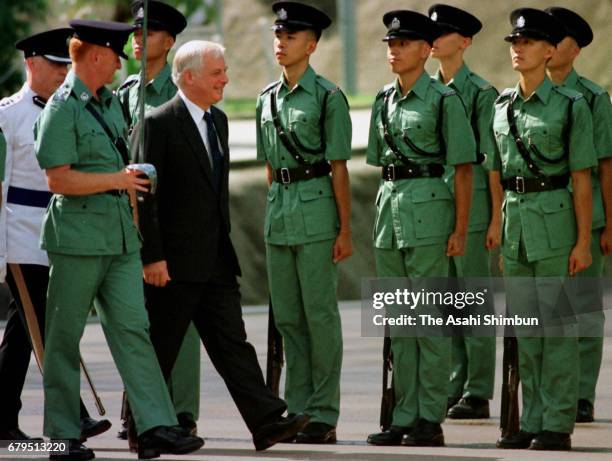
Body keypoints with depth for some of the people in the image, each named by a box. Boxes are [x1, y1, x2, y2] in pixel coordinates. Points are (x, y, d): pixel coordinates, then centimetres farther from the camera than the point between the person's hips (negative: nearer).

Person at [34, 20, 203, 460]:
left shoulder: (111, 103, 16)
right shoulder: (62, 109, -10)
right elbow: (59, 180, -16)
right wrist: (117, 179, -16)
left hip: (120, 238, 7)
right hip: (78, 238, -7)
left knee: (133, 329, -1)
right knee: (65, 337, 1)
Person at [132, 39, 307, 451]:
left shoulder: (218, 120, 14)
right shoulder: (159, 124, -12)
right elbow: (144, 196, -14)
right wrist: (152, 257, -17)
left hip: (216, 260, 7)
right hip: (174, 262, -7)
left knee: (233, 344, 1)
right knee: (160, 351, 2)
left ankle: (267, 421, -5)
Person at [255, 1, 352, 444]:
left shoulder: (327, 95, -7)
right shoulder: (267, 98, 13)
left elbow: (339, 167, -8)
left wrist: (345, 230, -10)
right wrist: (276, 210, 16)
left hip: (316, 207, -7)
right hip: (278, 208, 7)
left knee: (320, 314, -4)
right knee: (287, 317, 9)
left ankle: (323, 415, 1)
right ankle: (297, 410, 15)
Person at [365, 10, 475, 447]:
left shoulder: (443, 99, -6)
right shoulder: (384, 100, 13)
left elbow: (463, 168, -8)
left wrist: (461, 229, -12)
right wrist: (383, 212, 17)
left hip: (429, 206, -7)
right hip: (388, 203, 7)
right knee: (398, 321, 8)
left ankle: (431, 420, -1)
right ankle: (405, 417, 13)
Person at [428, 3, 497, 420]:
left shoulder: (481, 92, -6)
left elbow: (491, 159, -7)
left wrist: (495, 218, -10)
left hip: (469, 201, -6)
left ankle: (478, 394, 0)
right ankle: (454, 386, 14)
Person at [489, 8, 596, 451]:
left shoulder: (570, 105, -5)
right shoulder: (502, 105, 10)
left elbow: (582, 177, -7)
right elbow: (496, 173, 14)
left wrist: (583, 241, -11)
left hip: (554, 219, -6)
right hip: (513, 220, 6)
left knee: (556, 326, -4)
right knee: (525, 330, 8)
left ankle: (558, 425, 0)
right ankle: (532, 422, 14)